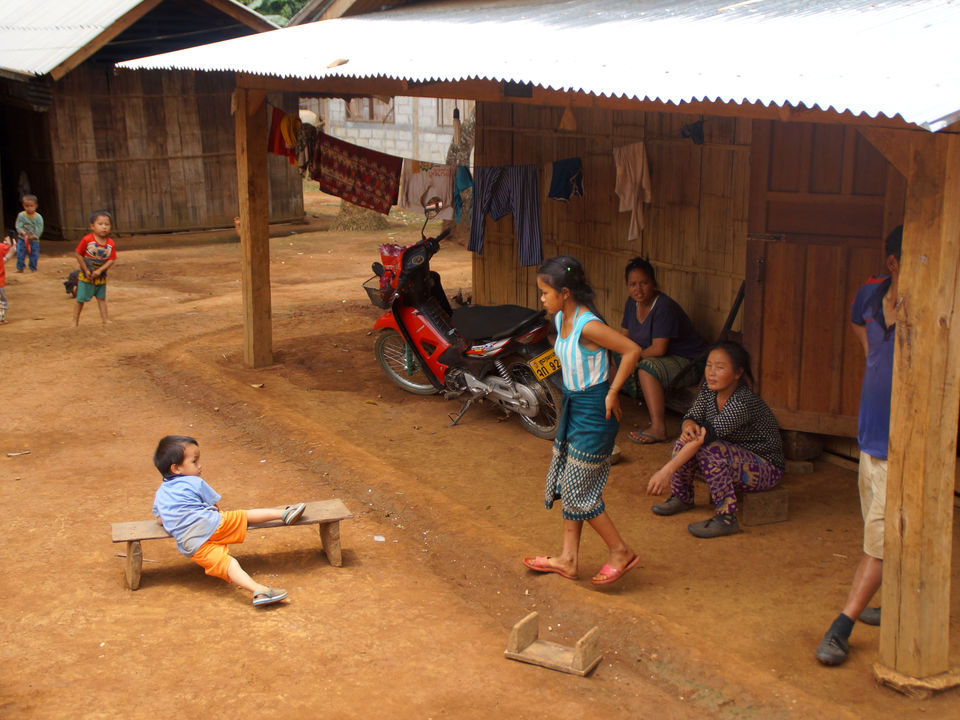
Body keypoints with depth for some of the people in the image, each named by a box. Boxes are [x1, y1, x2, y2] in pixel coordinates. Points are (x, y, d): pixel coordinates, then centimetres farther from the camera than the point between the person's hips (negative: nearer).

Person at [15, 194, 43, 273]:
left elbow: (39, 229, -10)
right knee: (20, 254, -1)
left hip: (34, 240, -1)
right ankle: (20, 268, 13)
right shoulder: (21, 215, -4)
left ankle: (33, 268, 18)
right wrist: (23, 232, -24)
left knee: (34, 256, 3)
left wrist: (33, 236, -21)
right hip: (22, 239, 1)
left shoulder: (38, 217, -8)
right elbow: (18, 226, -5)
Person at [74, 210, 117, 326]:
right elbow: (79, 255, -12)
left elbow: (111, 260, -9)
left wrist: (99, 271, -20)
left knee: (101, 298, 11)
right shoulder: (87, 240, -18)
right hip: (85, 277, -2)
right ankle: (75, 321, 16)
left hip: (101, 277, 2)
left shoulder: (110, 243, -9)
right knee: (81, 299, 6)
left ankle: (105, 319, 16)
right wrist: (86, 271, -13)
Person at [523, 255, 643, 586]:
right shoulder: (561, 319, 4)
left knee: (578, 490, -1)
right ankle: (568, 558, 25)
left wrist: (612, 392, -18)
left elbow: (632, 351, -26)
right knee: (565, 483, 14)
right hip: (573, 407, 10)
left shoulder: (587, 326, -25)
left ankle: (621, 552, 14)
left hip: (594, 411, -10)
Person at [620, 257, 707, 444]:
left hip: (689, 361, -9)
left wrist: (637, 355, -11)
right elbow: (625, 336, 11)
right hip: (663, 359, 9)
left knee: (647, 368, -33)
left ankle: (658, 428, -36)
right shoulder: (632, 303, 1)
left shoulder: (664, 307, -26)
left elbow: (658, 349, -28)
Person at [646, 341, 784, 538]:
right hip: (733, 457, 8)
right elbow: (691, 418, -4)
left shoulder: (744, 401, -30)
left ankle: (726, 517, -25)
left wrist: (667, 470, -43)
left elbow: (709, 434, -37)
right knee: (688, 438, -11)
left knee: (709, 449, -31)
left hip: (765, 467, -8)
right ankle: (682, 497, 10)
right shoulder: (708, 390, -4)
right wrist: (689, 426, -32)